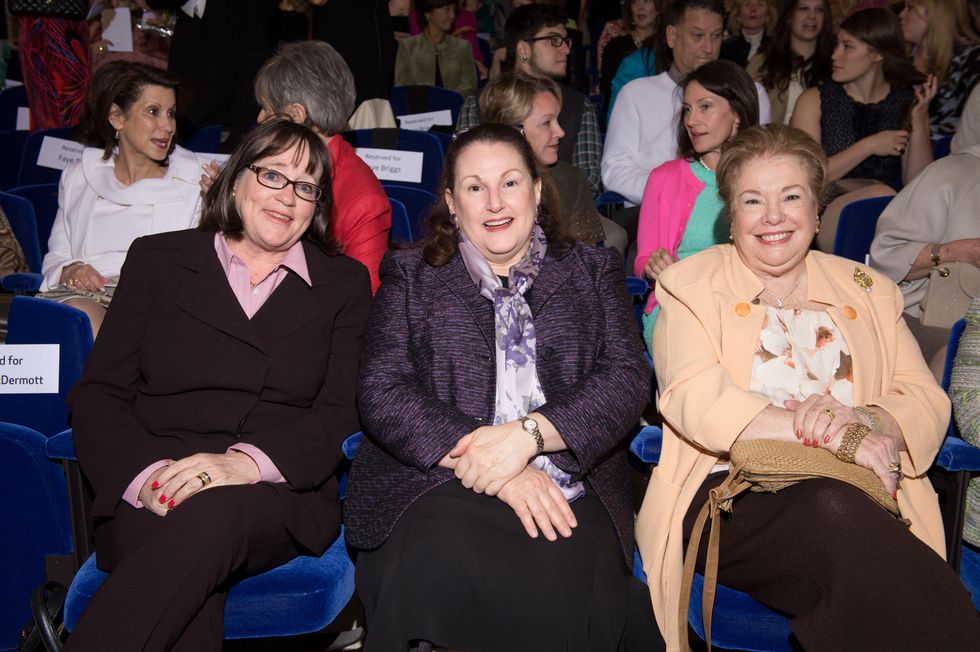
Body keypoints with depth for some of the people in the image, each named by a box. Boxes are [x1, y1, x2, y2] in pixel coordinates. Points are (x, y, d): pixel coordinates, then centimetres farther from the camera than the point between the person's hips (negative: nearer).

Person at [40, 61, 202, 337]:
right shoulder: (78, 177, 17)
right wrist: (69, 270, -3)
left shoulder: (195, 179, 11)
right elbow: (55, 257, 20)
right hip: (83, 294, 1)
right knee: (83, 318, -34)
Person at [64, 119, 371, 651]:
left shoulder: (344, 283, 14)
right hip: (150, 501, 0)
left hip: (277, 495, 0)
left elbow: (343, 413, 2)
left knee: (213, 515, -36)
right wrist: (143, 475, -13)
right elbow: (97, 393, 8)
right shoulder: (157, 259, 15)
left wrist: (249, 462, -17)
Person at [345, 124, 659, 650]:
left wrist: (527, 433, -14)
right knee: (431, 580, -34)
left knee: (563, 595, -32)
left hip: (564, 487, 1)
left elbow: (627, 377, 4)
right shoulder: (410, 275, 16)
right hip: (436, 483, 0)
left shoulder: (593, 271, 19)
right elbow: (381, 393, 2)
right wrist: (488, 463, -13)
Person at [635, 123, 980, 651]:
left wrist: (866, 420, -12)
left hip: (860, 495, 3)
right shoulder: (692, 285, 10)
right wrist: (837, 435, -14)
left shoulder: (868, 291, 20)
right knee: (834, 511, -34)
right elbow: (696, 402, -7)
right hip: (731, 494, -2)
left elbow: (928, 403, 12)